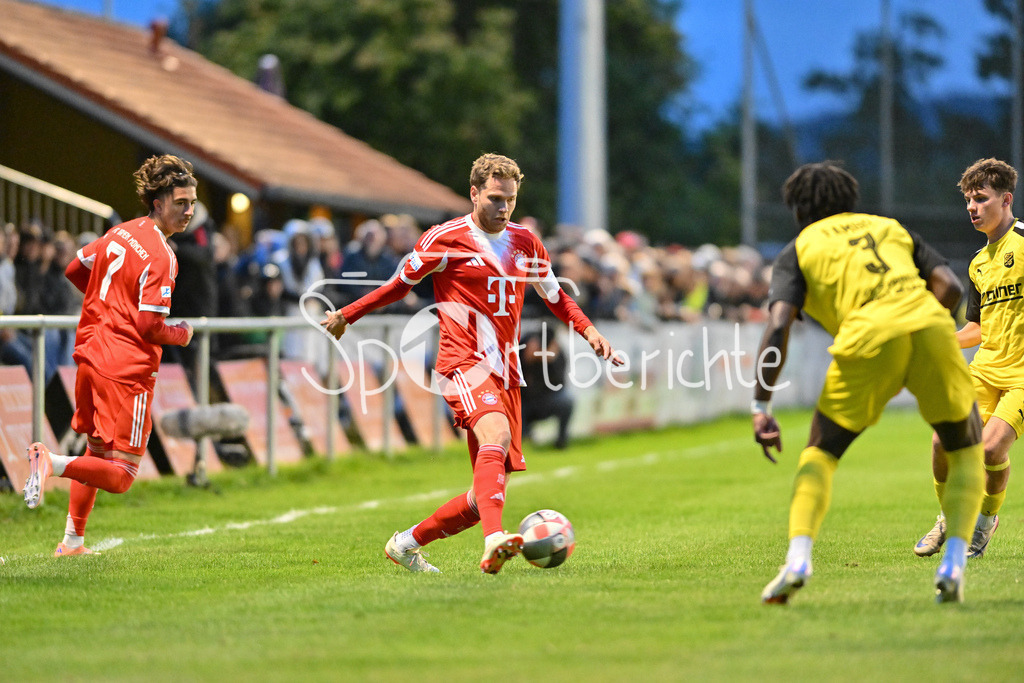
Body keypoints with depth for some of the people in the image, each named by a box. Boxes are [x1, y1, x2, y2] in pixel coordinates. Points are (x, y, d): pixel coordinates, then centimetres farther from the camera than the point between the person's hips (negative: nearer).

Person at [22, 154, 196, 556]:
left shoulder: (120, 233, 8)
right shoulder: (161, 257, -17)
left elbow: (74, 271, 20)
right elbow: (149, 325, -20)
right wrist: (182, 335, 0)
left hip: (91, 355, 9)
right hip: (128, 369, -9)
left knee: (97, 452, 25)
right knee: (120, 475, -5)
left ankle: (73, 541, 29)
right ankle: (52, 463, -23)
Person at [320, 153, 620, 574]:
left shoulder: (526, 244, 14)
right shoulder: (445, 240, -1)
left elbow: (555, 298, 28)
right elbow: (401, 284, 12)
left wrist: (589, 332, 12)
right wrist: (346, 316, 15)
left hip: (505, 373, 6)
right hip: (464, 365, -6)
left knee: (488, 495, 4)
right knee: (497, 434, -37)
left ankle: (407, 543, 24)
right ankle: (494, 542, -55)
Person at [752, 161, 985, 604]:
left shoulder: (798, 251, 21)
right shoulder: (890, 228, 31)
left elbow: (778, 326, 5)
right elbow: (950, 285, 15)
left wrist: (761, 408, 3)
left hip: (867, 339, -2)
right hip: (930, 327, 2)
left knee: (820, 454, 17)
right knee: (966, 451, 21)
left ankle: (798, 559, -4)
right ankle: (954, 564, 4)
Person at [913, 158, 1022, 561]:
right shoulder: (978, 263, 16)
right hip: (985, 369, 6)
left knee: (991, 447, -21)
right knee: (944, 440, -10)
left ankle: (987, 518, 9)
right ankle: (950, 518, 16)